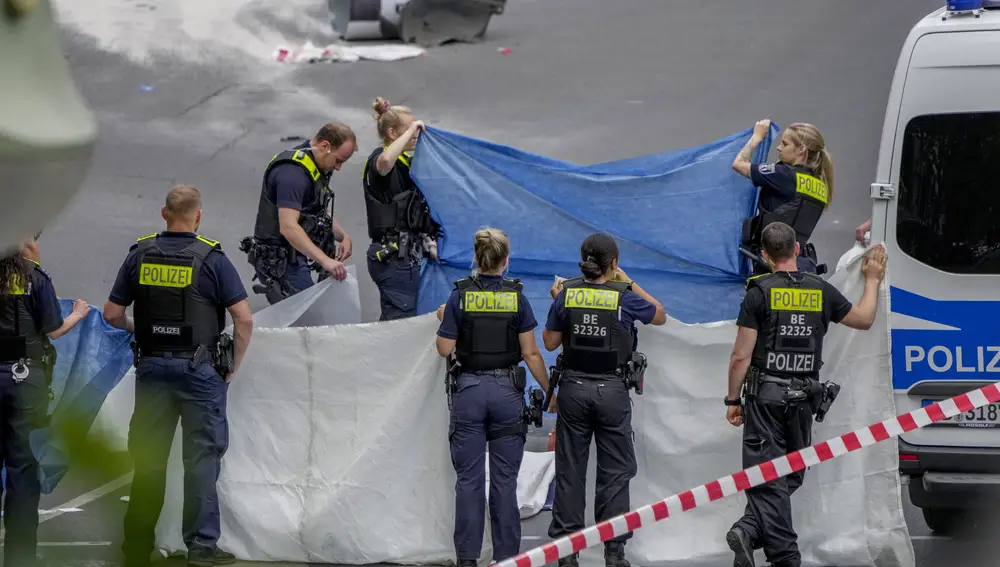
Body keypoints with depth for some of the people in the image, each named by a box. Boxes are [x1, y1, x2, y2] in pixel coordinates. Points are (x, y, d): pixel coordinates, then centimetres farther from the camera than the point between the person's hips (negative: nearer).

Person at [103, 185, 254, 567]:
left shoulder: (139, 256, 1)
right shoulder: (212, 259, -8)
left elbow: (113, 314, 4)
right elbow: (244, 319, -11)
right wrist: (233, 366, 1)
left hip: (152, 365, 3)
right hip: (199, 367, -3)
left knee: (148, 456, 11)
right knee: (202, 456, 2)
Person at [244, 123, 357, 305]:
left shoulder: (315, 168, 13)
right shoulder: (293, 173, -21)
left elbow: (322, 213, 27)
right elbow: (288, 227, -31)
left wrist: (343, 236, 7)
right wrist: (325, 260, -36)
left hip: (296, 259, 10)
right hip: (280, 265, -10)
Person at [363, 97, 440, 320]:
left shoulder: (405, 162, 19)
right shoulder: (378, 159, -11)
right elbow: (385, 161, -39)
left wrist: (428, 244, 18)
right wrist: (411, 130, -26)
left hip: (405, 253, 10)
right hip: (394, 256, -10)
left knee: (392, 319, 11)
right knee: (402, 320, -12)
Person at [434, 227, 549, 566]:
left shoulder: (460, 296, -4)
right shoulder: (516, 297, -3)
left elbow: (445, 349, -2)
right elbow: (530, 353, -2)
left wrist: (443, 320, 18)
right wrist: (549, 391, 9)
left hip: (470, 389, 0)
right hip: (507, 389, 0)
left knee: (469, 479, 4)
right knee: (505, 480, 5)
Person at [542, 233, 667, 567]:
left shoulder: (566, 295, -3)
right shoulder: (624, 297, -8)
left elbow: (550, 342, 7)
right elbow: (660, 316, 10)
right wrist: (630, 284, 13)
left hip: (574, 388, 2)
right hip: (612, 390, -2)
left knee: (570, 470, 8)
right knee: (615, 471, 4)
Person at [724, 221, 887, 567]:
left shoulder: (759, 292, -7)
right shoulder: (821, 291, 2)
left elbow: (742, 356, -8)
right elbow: (864, 319, 17)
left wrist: (733, 400, 1)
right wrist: (872, 280, 31)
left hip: (765, 395, -2)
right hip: (804, 396, 3)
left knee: (769, 477, -2)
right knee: (791, 474, 12)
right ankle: (752, 529, -4)